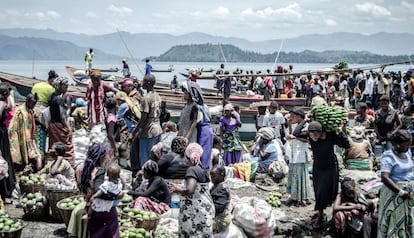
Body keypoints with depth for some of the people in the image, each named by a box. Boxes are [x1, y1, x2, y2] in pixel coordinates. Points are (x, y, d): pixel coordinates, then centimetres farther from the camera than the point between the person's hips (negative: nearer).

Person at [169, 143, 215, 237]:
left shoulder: (192, 170, -13)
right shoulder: (203, 170, 12)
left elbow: (190, 190, -26)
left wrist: (177, 189, -11)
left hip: (195, 211, -8)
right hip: (207, 207, 8)